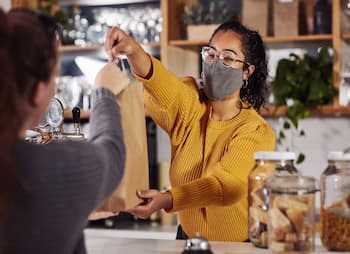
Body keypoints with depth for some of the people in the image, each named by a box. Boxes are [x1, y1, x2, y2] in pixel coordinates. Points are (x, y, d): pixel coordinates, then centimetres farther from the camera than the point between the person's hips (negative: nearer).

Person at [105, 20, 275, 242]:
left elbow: (227, 184, -27)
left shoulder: (257, 132, -11)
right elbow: (163, 85, -24)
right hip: (187, 237, 5)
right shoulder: (189, 107, -3)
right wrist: (134, 52, -45)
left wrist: (167, 199, -44)